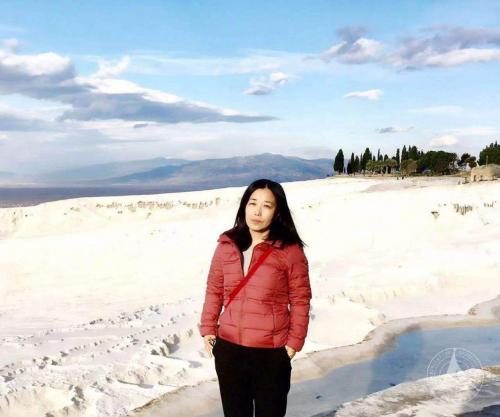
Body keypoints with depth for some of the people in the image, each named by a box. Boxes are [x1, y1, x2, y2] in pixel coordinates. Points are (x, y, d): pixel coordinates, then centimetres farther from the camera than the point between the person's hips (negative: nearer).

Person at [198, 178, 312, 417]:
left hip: (271, 353, -3)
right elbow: (214, 290, 9)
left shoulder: (290, 251, -9)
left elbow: (300, 300, -5)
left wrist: (294, 342, -7)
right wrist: (208, 329, 4)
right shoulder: (226, 246, 1)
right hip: (229, 349, 4)